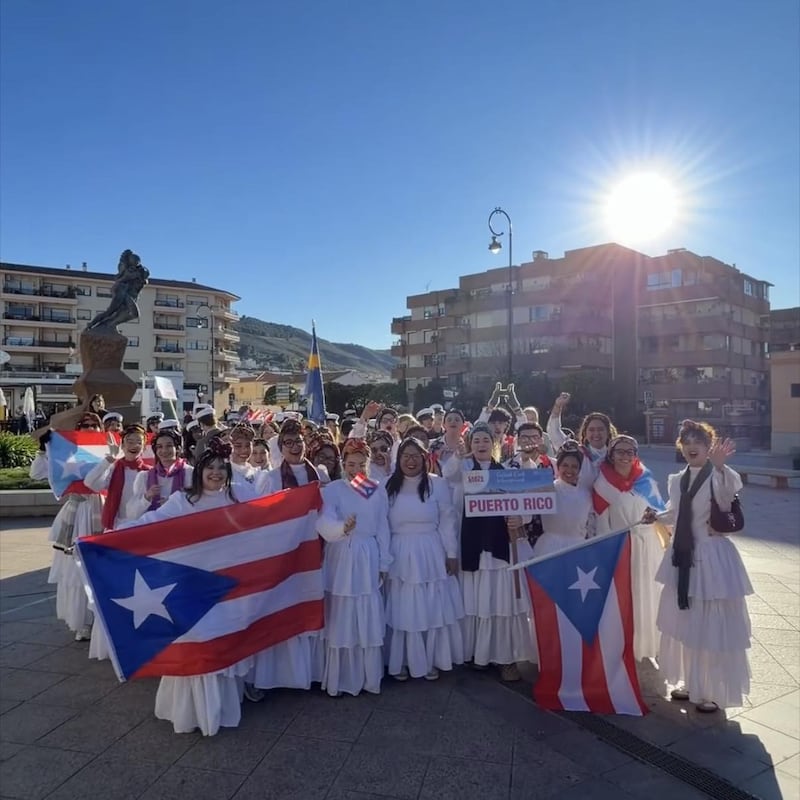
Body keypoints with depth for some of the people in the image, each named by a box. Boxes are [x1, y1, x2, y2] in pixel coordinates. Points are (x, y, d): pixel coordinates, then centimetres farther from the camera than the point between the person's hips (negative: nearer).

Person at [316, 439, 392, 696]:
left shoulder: (378, 492, 4)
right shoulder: (332, 489, -7)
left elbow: (383, 529, 8)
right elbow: (324, 522, -23)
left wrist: (384, 564, 8)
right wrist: (343, 527, -43)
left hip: (369, 560, 3)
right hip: (341, 560, -3)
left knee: (369, 619, 8)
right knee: (341, 619, 3)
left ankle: (369, 677, 22)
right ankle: (339, 679, 17)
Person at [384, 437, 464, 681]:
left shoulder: (437, 484, -3)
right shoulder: (388, 486, -1)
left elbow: (447, 522, 0)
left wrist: (452, 554, 0)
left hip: (431, 554, 0)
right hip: (399, 556, 0)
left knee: (432, 608, 9)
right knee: (401, 610, 8)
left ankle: (431, 661, 26)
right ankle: (400, 662, 25)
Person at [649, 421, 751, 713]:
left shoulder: (720, 476, -13)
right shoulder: (677, 480, 6)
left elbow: (727, 495, -37)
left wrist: (719, 466, -53)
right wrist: (656, 517, -2)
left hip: (712, 558, -6)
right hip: (682, 557, 6)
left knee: (713, 628, 5)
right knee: (684, 626, 17)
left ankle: (713, 691, 24)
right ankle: (690, 683, 36)